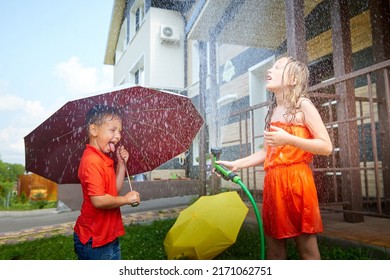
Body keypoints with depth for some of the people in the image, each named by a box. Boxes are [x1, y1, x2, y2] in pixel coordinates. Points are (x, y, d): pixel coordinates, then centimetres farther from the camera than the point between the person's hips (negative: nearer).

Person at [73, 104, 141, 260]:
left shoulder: (105, 158, 7)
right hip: (93, 241, -9)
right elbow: (98, 200, -29)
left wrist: (121, 163, 1)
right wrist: (127, 199, -15)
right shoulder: (92, 160, -23)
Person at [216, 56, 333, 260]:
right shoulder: (272, 111, 17)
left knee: (306, 248, 2)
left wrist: (288, 139, -17)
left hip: (296, 181, -6)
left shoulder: (303, 105, -1)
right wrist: (235, 165, 11)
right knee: (274, 248, 12)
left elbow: (326, 147, -8)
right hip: (272, 183, 7)